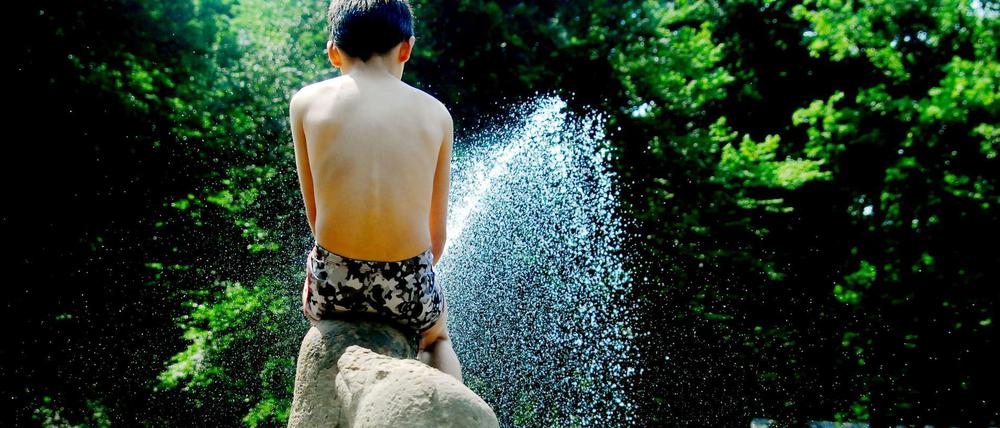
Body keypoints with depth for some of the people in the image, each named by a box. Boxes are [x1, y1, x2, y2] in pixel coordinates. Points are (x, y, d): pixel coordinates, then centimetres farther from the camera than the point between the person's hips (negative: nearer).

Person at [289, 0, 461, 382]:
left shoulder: (306, 102, -2)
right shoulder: (436, 114, 1)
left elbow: (314, 212, 3)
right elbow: (437, 233, 6)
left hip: (334, 281, 0)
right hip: (409, 283, 0)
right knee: (436, 336, 38)